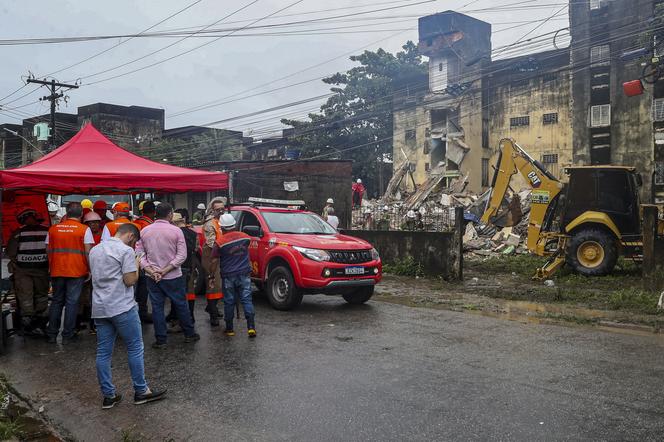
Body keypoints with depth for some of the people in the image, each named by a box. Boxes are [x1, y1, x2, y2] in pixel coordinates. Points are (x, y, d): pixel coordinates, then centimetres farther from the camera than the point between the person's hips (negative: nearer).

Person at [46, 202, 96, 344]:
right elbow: (88, 251, -10)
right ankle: (67, 335, 6)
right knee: (72, 302, 3)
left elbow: (48, 250, 9)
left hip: (57, 271, 4)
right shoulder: (84, 229, -6)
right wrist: (89, 269, -2)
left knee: (56, 301, 15)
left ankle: (52, 334, 19)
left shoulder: (53, 229, 5)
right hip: (76, 271, -3)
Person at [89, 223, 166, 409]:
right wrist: (136, 266, 4)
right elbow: (130, 280, -15)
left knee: (103, 352, 9)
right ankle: (141, 391, 11)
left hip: (99, 308, 7)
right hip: (122, 308, -7)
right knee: (135, 348, 4)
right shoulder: (126, 251, -10)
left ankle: (108, 395, 15)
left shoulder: (94, 250, 14)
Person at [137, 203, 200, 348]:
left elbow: (139, 254, -2)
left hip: (152, 278, 3)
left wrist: (150, 271, -9)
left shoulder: (144, 231, 0)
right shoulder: (176, 231, -9)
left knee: (157, 307, 9)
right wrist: (165, 270, -13)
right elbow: (182, 255, -13)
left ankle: (160, 340, 12)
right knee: (181, 305, 11)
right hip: (173, 277, -2)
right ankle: (189, 334, 23)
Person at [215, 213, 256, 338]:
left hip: (228, 276, -2)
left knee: (229, 302, 8)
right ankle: (251, 327, -5)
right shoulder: (245, 237, -2)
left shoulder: (220, 242, -10)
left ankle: (229, 329, 15)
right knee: (247, 300, 3)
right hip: (244, 274, 2)